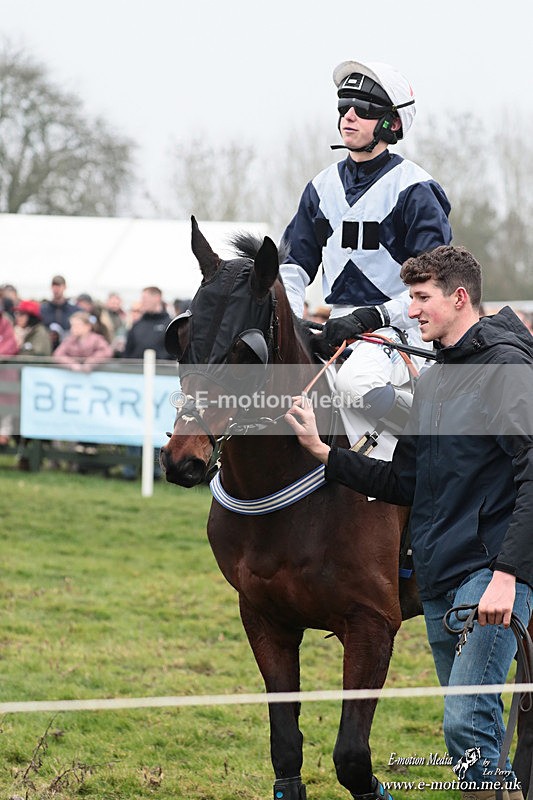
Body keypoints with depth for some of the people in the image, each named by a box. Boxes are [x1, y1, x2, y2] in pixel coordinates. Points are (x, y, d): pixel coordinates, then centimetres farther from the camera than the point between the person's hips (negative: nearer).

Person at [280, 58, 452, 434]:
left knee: (356, 378, -37)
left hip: (400, 328, -7)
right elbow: (296, 261, 19)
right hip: (339, 326, 7)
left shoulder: (414, 188, -6)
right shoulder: (323, 186, 12)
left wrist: (373, 317, -21)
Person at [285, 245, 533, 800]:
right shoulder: (432, 381, 18)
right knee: (472, 721, 13)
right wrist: (323, 453, 9)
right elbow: (403, 484, 19)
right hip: (439, 578, 9)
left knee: (465, 718, -19)